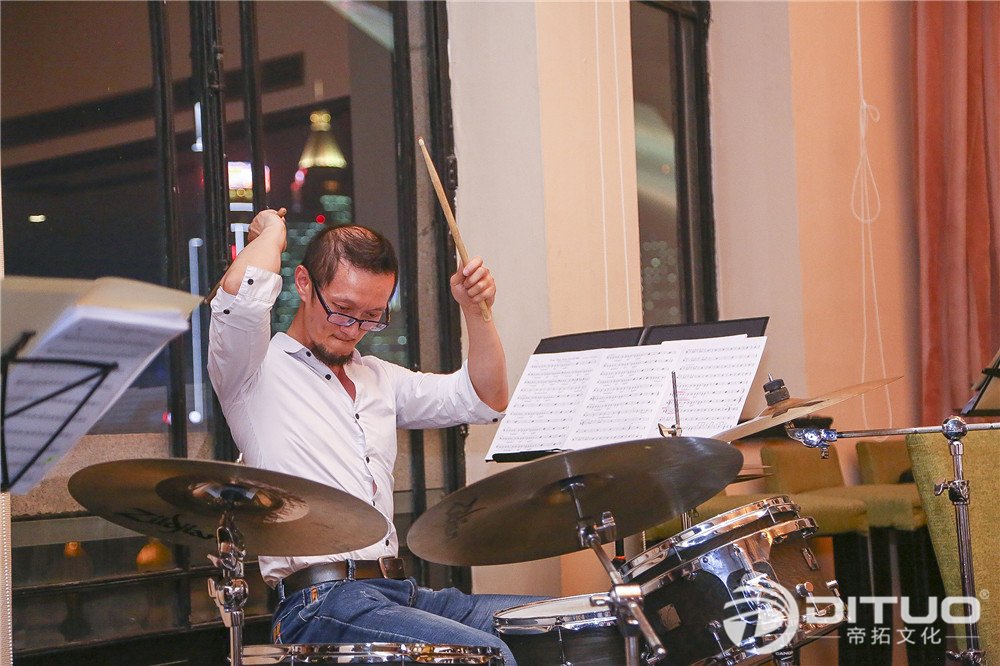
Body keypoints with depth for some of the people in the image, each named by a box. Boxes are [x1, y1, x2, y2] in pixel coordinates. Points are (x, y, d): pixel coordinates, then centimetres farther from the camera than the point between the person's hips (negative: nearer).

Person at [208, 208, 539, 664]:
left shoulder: (380, 378, 22)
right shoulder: (256, 371, 1)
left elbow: (484, 400, 22)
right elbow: (240, 294, -20)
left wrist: (476, 312, 7)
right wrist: (272, 232, 1)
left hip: (398, 592, 8)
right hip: (320, 603, -8)